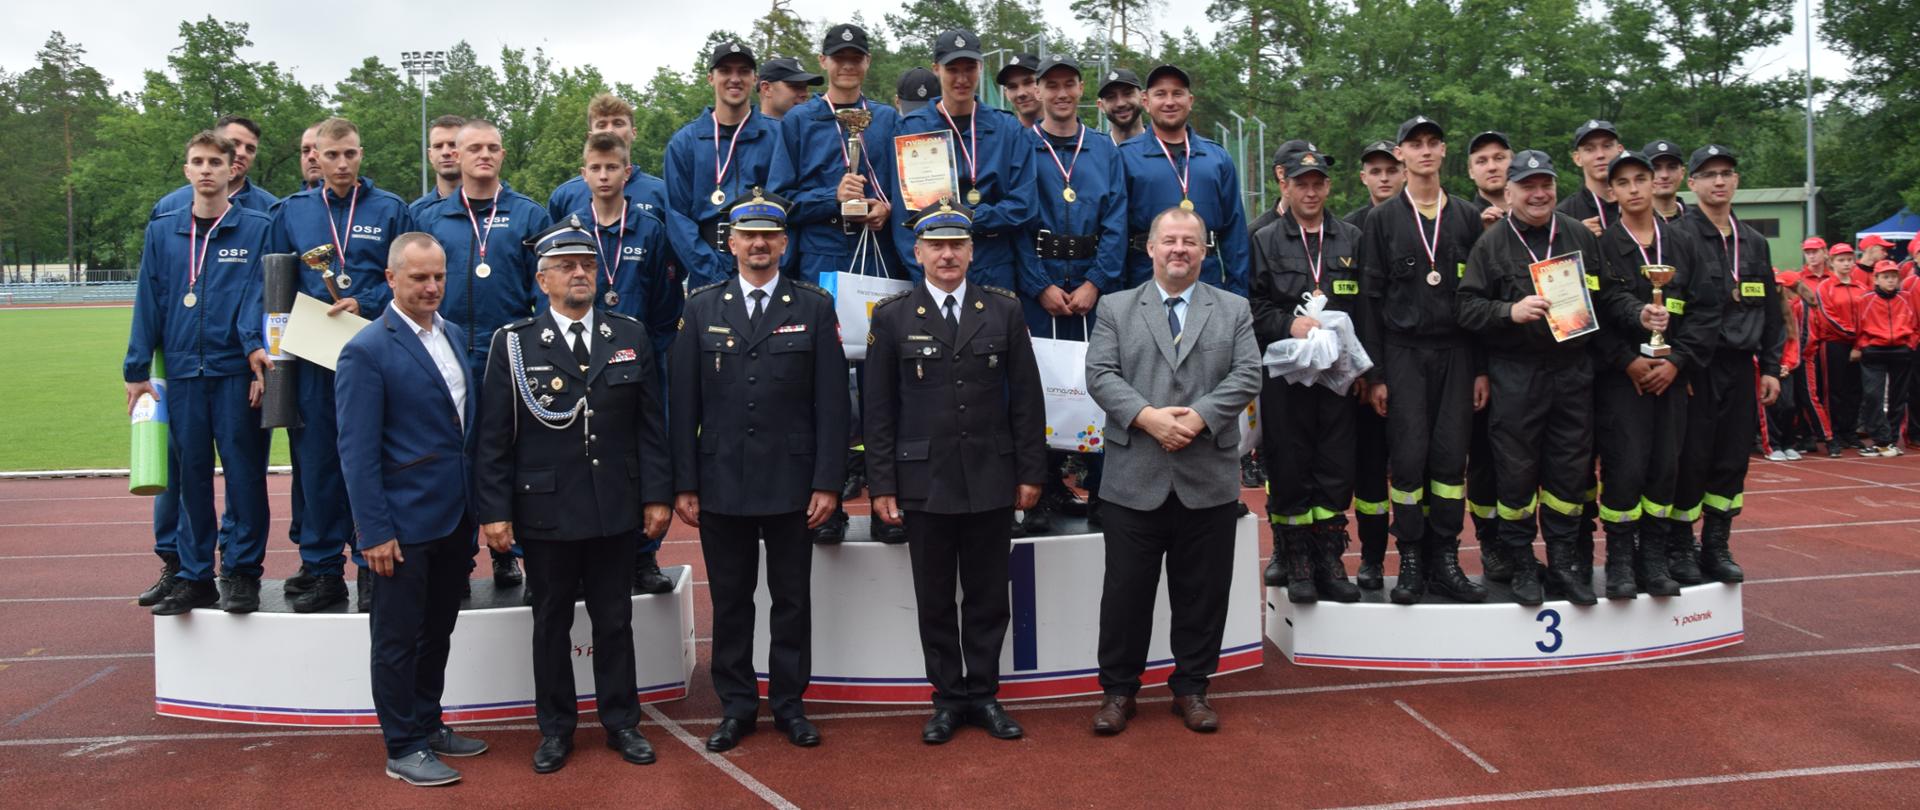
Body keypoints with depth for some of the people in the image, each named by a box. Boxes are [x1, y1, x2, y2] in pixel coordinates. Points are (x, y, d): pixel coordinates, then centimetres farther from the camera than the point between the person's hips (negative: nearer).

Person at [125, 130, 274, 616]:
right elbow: (148, 302, 10)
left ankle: (242, 572, 11)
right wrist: (137, 370, 7)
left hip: (236, 371, -3)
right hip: (183, 371, 3)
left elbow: (258, 294, -8)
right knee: (189, 476, 8)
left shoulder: (257, 228, 1)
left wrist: (256, 347, -21)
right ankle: (193, 576, 16)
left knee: (244, 474, 0)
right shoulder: (162, 230, 11)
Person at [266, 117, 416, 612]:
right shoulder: (291, 212, 11)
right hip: (312, 358, 2)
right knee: (316, 464, 5)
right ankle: (322, 571, 14)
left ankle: (373, 569, 9)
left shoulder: (390, 209, 5)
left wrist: (363, 306, -12)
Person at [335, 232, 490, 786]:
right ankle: (404, 749, 17)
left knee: (437, 633, 18)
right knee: (398, 641, 6)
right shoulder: (367, 352, -13)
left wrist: (478, 503, 10)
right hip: (404, 525, -7)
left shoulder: (455, 336, 9)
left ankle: (428, 725, 32)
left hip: (455, 518, 7)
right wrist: (374, 532, -18)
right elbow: (357, 452, -15)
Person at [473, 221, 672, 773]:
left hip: (616, 512, 2)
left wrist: (658, 496, 0)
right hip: (545, 512, -1)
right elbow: (493, 437, -3)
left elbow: (650, 424, 5)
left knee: (614, 620, 12)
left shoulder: (631, 335, 5)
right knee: (551, 623, 11)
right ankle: (555, 728, 25)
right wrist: (493, 511, -7)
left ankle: (621, 722, 26)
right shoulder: (513, 343, -2)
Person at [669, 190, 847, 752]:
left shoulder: (814, 307, 2)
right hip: (721, 485, 1)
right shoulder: (702, 309, 5)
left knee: (792, 599, 8)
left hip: (791, 485, -1)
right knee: (730, 600, 9)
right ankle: (736, 706, 22)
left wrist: (828, 482, -7)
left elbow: (830, 403, -1)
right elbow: (683, 403, 3)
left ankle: (789, 704, 22)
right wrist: (684, 484, -1)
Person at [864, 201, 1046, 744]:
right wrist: (882, 484, -3)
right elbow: (878, 408, 1)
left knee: (988, 595, 8)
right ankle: (948, 697, 20)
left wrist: (1031, 472, 2)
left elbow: (1026, 397, 5)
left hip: (992, 480, 1)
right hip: (924, 482, -1)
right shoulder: (892, 317, 2)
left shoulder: (1004, 311, 5)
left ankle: (983, 694, 21)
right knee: (935, 598, 7)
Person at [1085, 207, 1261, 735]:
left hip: (1209, 480, 1)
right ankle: (1119, 690, 18)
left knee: (1203, 591, 8)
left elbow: (1246, 377, 0)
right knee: (1127, 589, 5)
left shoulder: (1234, 311, 11)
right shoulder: (1116, 308, 9)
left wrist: (1198, 417, -15)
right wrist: (1148, 417, -16)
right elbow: (1101, 375, -2)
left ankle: (1191, 688, 22)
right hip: (1134, 479, -1)